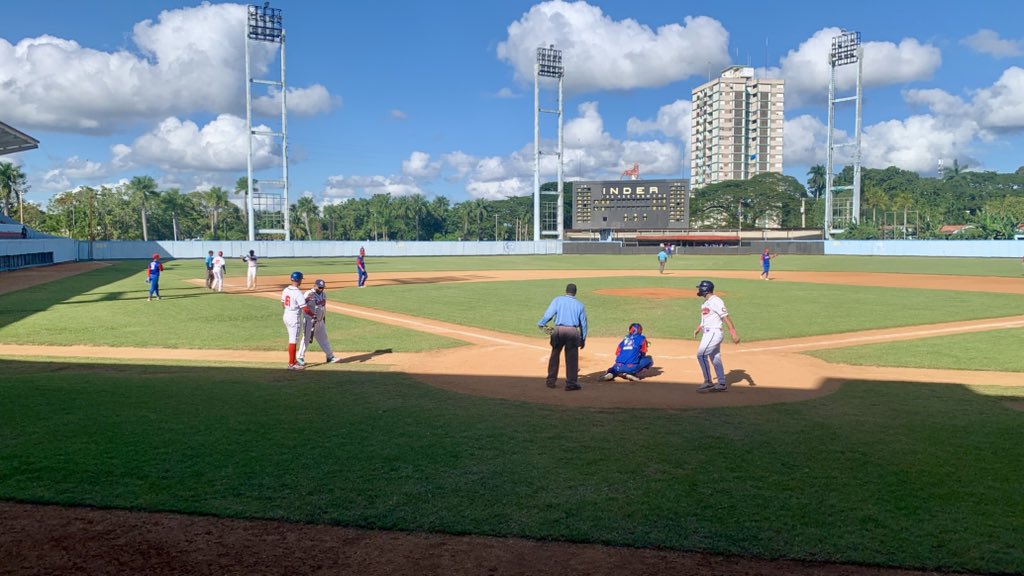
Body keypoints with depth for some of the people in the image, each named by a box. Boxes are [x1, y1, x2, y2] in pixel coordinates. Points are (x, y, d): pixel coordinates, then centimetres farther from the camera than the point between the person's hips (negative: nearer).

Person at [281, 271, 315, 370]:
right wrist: (313, 315, -4)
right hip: (295, 318, -8)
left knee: (292, 339, 19)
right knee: (293, 341, -1)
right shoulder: (298, 293, -21)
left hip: (286, 316, 8)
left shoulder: (285, 290, 4)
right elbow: (305, 309, -22)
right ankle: (291, 364, 5)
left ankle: (293, 361, 29)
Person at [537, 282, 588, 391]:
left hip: (558, 330, 0)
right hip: (573, 332, 0)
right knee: (572, 358, 5)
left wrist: (541, 324, 6)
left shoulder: (558, 300, 7)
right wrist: (583, 339, 19)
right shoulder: (580, 305, 12)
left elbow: (548, 313, -5)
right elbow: (583, 323, 13)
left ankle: (551, 381, 19)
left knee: (554, 355, 13)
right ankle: (571, 383, 7)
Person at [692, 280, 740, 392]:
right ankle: (722, 384, 19)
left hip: (714, 332, -9)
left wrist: (733, 333, -25)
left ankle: (708, 382, -5)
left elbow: (726, 317, -19)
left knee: (701, 354, -13)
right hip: (708, 333, 10)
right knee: (715, 358, 12)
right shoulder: (705, 303, 15)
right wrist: (698, 329, 5)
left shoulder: (716, 301, -14)